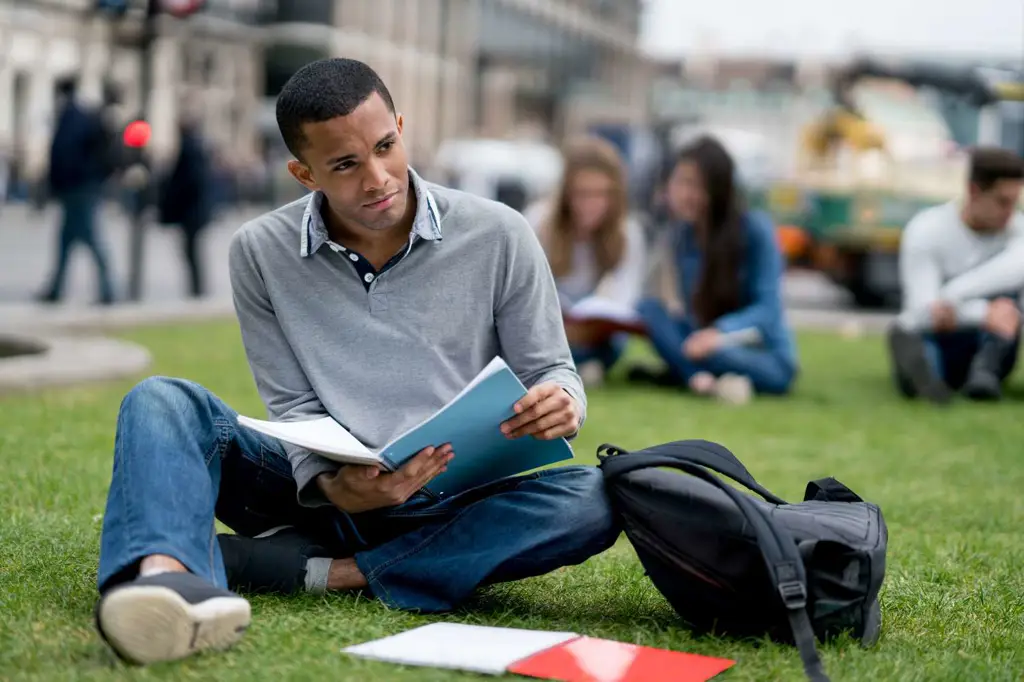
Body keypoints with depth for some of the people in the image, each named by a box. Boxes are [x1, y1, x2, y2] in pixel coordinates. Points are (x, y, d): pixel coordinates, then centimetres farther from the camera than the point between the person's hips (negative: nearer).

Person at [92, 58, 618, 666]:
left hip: (450, 507, 0)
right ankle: (165, 576, -53)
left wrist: (560, 405, -23)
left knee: (592, 501, -30)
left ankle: (314, 569, -31)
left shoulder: (497, 236, -3)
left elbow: (551, 370, 4)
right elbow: (295, 408, -2)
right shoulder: (262, 253, -1)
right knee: (163, 401, -19)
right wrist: (332, 487, -24)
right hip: (325, 493, 1)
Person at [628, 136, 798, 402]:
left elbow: (769, 309, -18)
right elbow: (675, 306, -3)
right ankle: (707, 380, -39)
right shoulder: (679, 234, 1)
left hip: (768, 358, -6)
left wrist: (721, 332, -34)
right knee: (649, 308, -25)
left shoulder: (755, 228, -12)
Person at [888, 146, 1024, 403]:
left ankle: (985, 369, -42)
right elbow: (923, 310, -25)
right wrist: (985, 314, -41)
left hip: (991, 345, 3)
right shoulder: (926, 231, -13)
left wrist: (950, 297, -42)